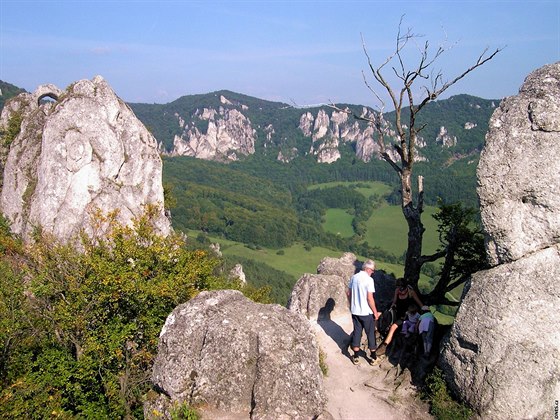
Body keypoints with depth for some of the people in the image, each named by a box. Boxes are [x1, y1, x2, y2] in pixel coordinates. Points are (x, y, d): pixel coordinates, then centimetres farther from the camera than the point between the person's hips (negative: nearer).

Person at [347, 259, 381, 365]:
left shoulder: (354, 277, 2)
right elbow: (370, 298, -19)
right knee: (371, 333, 11)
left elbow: (348, 293, 9)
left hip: (355, 311, 5)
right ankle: (373, 357, 22)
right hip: (366, 312, -5)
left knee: (357, 332, 15)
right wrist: (375, 312, -9)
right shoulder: (369, 280, -18)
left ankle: (355, 357, 21)